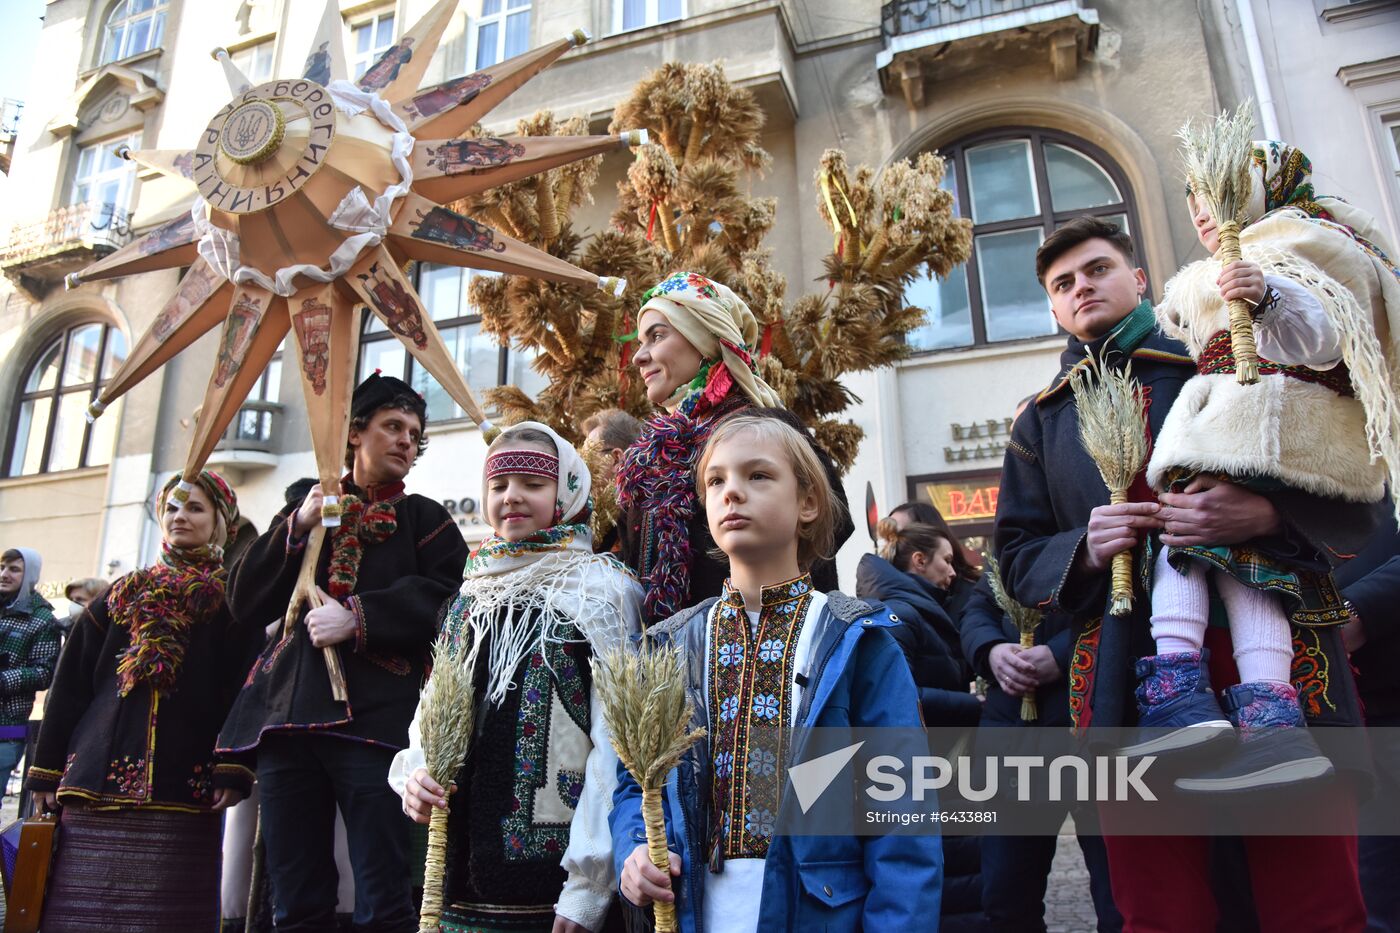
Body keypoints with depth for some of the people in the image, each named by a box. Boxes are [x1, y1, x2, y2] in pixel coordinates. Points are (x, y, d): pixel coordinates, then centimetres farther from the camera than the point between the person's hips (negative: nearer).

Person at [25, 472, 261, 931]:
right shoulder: (124, 595, 17)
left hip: (183, 789, -3)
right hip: (95, 782, 4)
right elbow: (70, 687, 16)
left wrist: (234, 770, -12)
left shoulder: (232, 601, 6)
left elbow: (246, 688, -3)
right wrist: (47, 769, 10)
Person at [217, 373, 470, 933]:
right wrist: (297, 527, -1)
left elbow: (445, 598, -4)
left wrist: (358, 616, -15)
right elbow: (247, 602, 12)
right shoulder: (306, 511, 21)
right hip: (287, 715, 3)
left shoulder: (424, 518, 13)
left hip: (373, 715, -3)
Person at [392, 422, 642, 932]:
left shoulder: (602, 591, -7)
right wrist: (414, 776, -3)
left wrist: (589, 885, -15)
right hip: (461, 867, 5)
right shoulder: (468, 599, 10)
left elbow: (614, 742, -12)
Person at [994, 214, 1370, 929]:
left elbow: (1353, 505, 6)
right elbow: (1016, 557, 13)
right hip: (1128, 687, 1)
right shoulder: (1042, 420, 17)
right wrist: (1083, 550, -8)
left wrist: (1270, 514, -15)